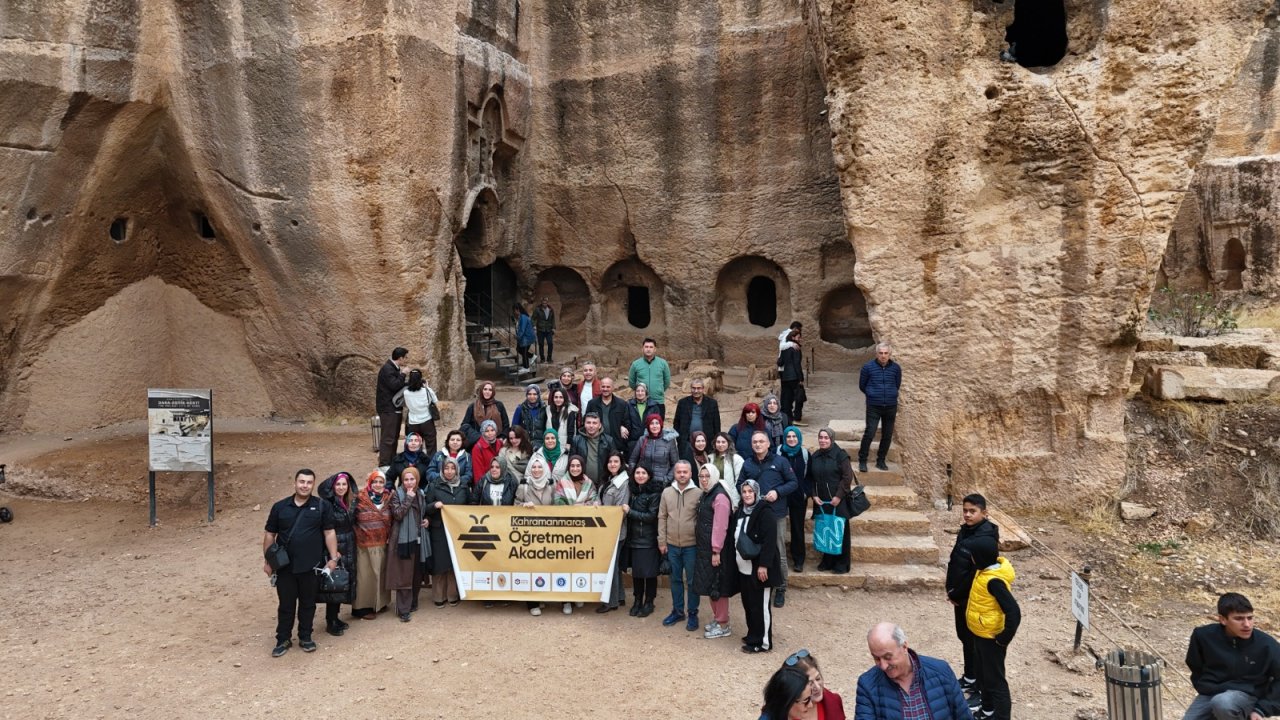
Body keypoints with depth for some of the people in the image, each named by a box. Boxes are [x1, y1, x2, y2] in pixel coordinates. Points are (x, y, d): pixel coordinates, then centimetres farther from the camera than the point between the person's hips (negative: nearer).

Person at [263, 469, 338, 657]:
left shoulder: (322, 506, -2)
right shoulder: (280, 507, 2)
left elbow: (329, 533, -1)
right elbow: (270, 534, 8)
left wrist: (333, 558, -5)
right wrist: (267, 560, 6)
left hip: (312, 566, -1)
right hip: (285, 566, 1)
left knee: (308, 604, 11)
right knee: (286, 605, 8)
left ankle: (305, 637, 25)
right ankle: (283, 639, 21)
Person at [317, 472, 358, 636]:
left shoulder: (351, 503, 7)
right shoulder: (327, 505, -14)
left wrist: (353, 547, 11)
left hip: (348, 550, 7)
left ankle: (335, 618, 23)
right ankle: (330, 623, 8)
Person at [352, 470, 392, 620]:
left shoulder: (388, 499, 4)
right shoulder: (360, 499, -9)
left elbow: (391, 521, 10)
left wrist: (389, 538, 3)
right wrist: (358, 536, -12)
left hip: (382, 545, 4)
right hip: (364, 545, -4)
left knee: (380, 574, 14)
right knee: (365, 576, 2)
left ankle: (379, 603, 28)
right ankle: (362, 607, 12)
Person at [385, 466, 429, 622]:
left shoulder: (421, 494, 10)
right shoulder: (397, 495, -6)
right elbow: (397, 514, -20)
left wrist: (426, 520, 6)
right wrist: (408, 498, -21)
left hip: (418, 539, 6)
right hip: (403, 539, -6)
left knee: (418, 573, 11)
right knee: (403, 575, -5)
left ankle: (413, 603, 28)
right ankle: (403, 610, -1)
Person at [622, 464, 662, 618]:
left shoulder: (655, 493, -9)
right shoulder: (633, 491, 9)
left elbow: (652, 516, -14)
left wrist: (630, 512, -13)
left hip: (649, 540, -5)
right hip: (634, 538, 5)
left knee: (649, 572, 2)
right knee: (636, 571, 8)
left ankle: (649, 602, 15)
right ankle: (638, 600, 22)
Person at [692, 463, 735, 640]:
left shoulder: (720, 497, -16)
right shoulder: (706, 495, 13)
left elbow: (720, 526, -20)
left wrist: (716, 551, -22)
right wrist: (701, 546, 14)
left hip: (716, 549, -9)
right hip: (704, 547, 9)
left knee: (717, 586, -2)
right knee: (709, 585, 15)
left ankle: (723, 625, 8)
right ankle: (716, 619, 27)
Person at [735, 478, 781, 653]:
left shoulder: (764, 513, -14)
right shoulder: (740, 512, 11)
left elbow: (769, 541, -20)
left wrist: (763, 565, -24)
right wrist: (735, 560, 16)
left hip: (759, 568, -8)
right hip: (744, 568, 8)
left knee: (760, 605, -1)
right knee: (748, 604, 15)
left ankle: (763, 642, 7)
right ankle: (753, 635, 28)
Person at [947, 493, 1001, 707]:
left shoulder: (986, 537, -23)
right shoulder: (965, 530, 4)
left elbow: (976, 573, -22)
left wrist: (955, 595, -15)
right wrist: (950, 589, 6)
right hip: (960, 596, 8)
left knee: (976, 642, 3)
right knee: (965, 637, 21)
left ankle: (982, 689, 15)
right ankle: (969, 677, 37)